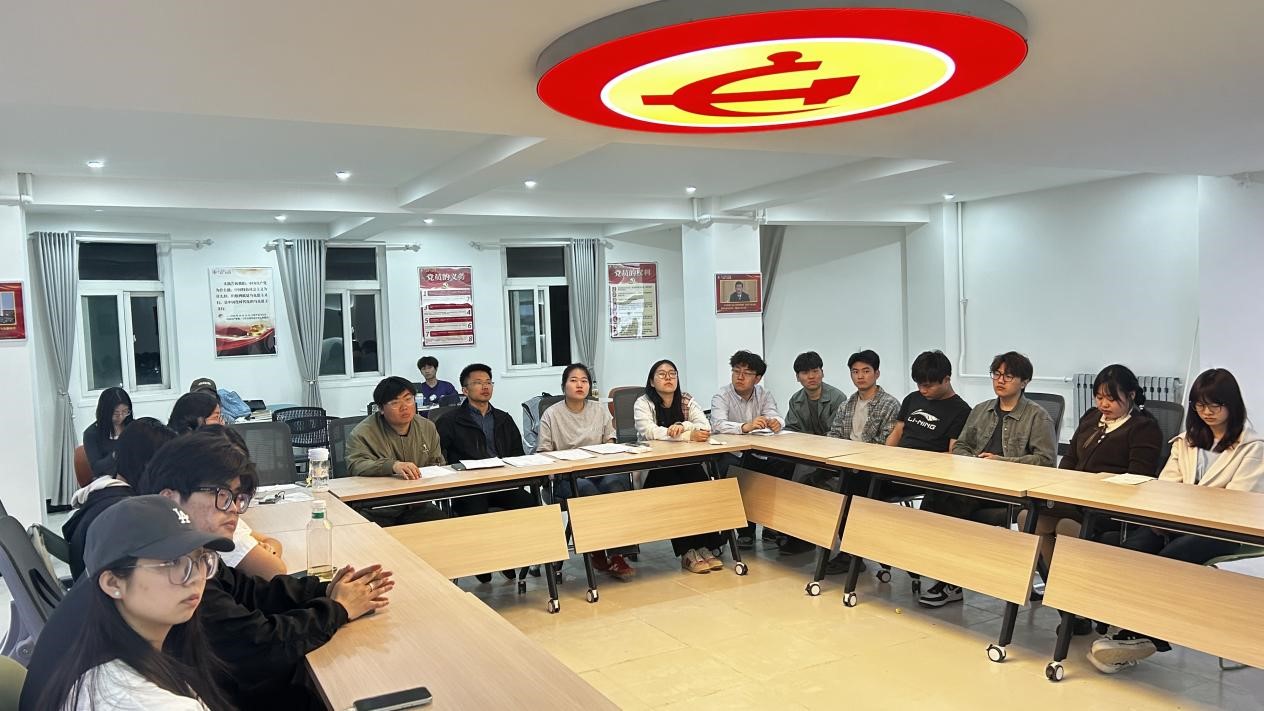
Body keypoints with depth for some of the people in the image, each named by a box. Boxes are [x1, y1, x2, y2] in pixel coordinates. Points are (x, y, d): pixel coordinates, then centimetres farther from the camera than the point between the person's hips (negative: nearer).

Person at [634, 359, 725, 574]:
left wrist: (683, 426, -30)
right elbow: (650, 431, -22)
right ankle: (688, 552, -24)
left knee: (703, 486, -26)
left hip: (685, 464, 3)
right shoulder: (643, 404, -3)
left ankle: (707, 546, -20)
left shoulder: (687, 402, 8)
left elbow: (705, 426, -8)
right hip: (652, 470, -3)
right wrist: (689, 435, -31)